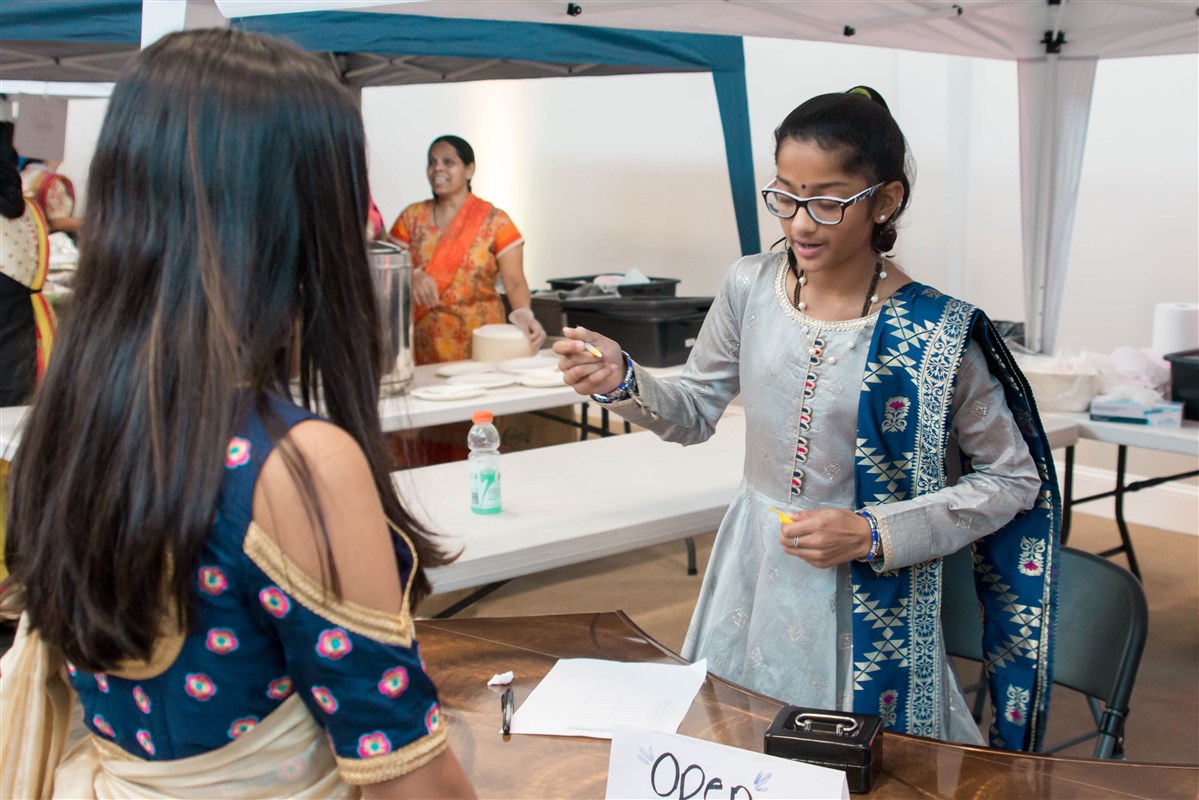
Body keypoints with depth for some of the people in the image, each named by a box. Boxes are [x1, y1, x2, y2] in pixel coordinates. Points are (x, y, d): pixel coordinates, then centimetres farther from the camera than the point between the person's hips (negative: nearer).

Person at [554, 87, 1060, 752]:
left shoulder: (937, 333, -18)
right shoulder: (750, 287, -7)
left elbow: (1014, 478, -8)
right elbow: (695, 414, 6)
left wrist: (872, 533, -17)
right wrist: (622, 383, -14)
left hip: (868, 593, -4)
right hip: (754, 575, 4)